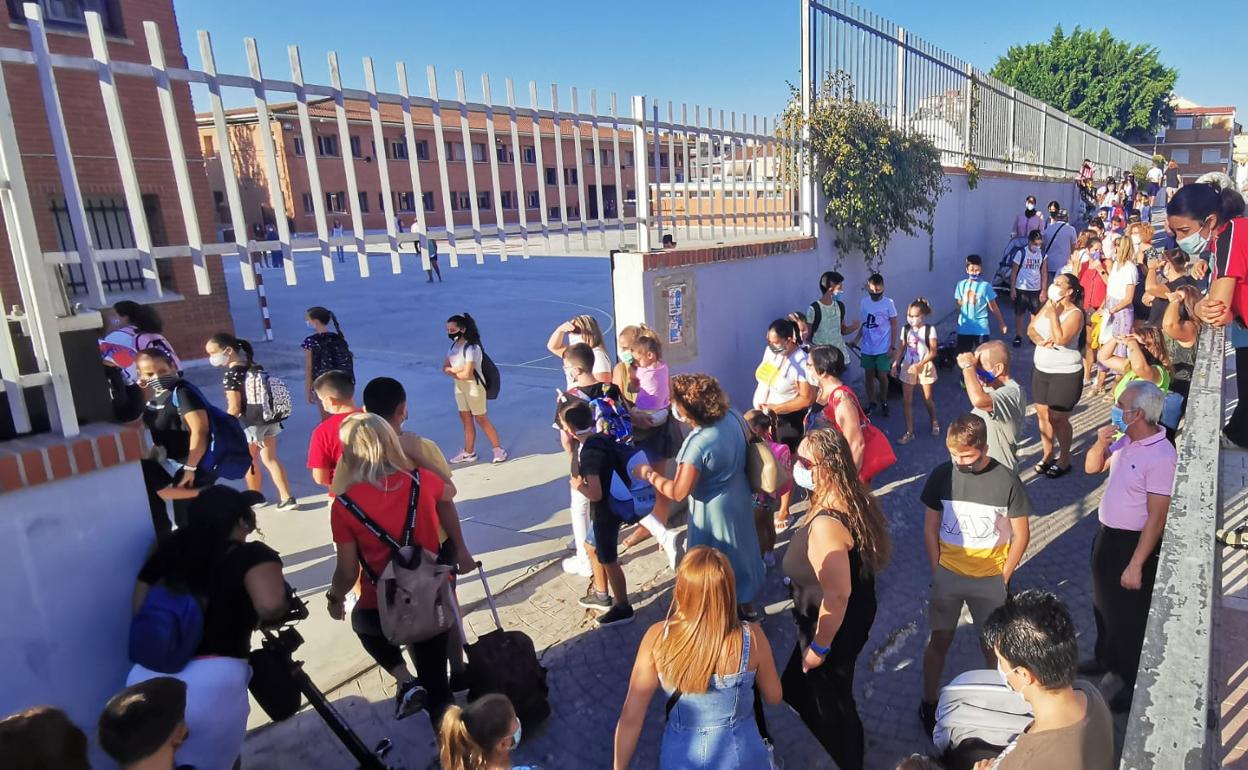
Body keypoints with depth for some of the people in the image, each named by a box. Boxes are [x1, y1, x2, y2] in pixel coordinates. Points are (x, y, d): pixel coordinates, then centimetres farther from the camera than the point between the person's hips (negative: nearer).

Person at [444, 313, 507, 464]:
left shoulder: (471, 348, -24)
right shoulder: (454, 345, 3)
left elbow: (466, 374, -27)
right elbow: (445, 367, 1)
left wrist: (451, 372, -9)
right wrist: (455, 370, -20)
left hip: (474, 387, -8)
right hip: (459, 387, 8)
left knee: (481, 419, 2)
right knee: (466, 419, 14)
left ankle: (499, 449, 16)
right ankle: (469, 452, 25)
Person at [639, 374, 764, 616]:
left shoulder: (698, 444, -34)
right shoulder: (734, 417, -12)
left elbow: (678, 493, -28)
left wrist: (649, 474, -15)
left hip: (714, 512, -8)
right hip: (739, 500, 8)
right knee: (740, 550, 27)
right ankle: (747, 606, 48)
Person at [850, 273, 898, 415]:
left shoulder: (888, 303, -9)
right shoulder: (864, 302, -1)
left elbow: (893, 326, -5)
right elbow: (864, 324, 8)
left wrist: (892, 347, -9)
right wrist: (856, 339, -6)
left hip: (883, 348, -3)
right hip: (867, 348, 3)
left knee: (882, 376, 2)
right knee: (869, 376, 10)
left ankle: (884, 402, 23)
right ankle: (871, 403, 24)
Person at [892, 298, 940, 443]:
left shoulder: (930, 329, -12)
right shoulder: (905, 329, 0)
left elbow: (933, 352, -13)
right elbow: (901, 349, 3)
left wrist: (919, 365, -21)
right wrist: (895, 364, -8)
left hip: (925, 367, -3)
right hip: (908, 367, 3)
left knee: (927, 399, 9)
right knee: (906, 400, 1)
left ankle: (934, 422, 39)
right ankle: (909, 432, 10)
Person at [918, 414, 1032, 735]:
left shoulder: (1007, 481, -15)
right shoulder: (941, 476, -11)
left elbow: (1021, 535, -5)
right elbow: (930, 528, -1)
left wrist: (1003, 578, -5)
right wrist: (937, 571, -4)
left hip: (989, 578, -1)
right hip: (948, 573, 1)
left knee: (993, 643, 13)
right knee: (939, 640, 11)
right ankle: (929, 702, 29)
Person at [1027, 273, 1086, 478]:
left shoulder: (1075, 313, -16)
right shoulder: (1048, 305, 5)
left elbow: (1060, 339, -27)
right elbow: (1031, 329, 4)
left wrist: (1054, 312, -23)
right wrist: (1040, 340, -16)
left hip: (1065, 373, -7)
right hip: (1041, 369, 7)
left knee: (1058, 418, 2)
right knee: (1042, 414, 14)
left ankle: (1064, 460, 18)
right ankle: (1048, 454, 29)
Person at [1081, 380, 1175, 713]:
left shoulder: (1161, 457, -26)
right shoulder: (1125, 440, -3)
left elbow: (1156, 518, -24)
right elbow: (1092, 467, 13)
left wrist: (1135, 565, -22)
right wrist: (1100, 443, -9)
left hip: (1133, 543, -8)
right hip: (1107, 535, 8)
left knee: (1129, 616, 9)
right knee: (1103, 604, 25)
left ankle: (1133, 683, 29)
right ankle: (1106, 658, 47)